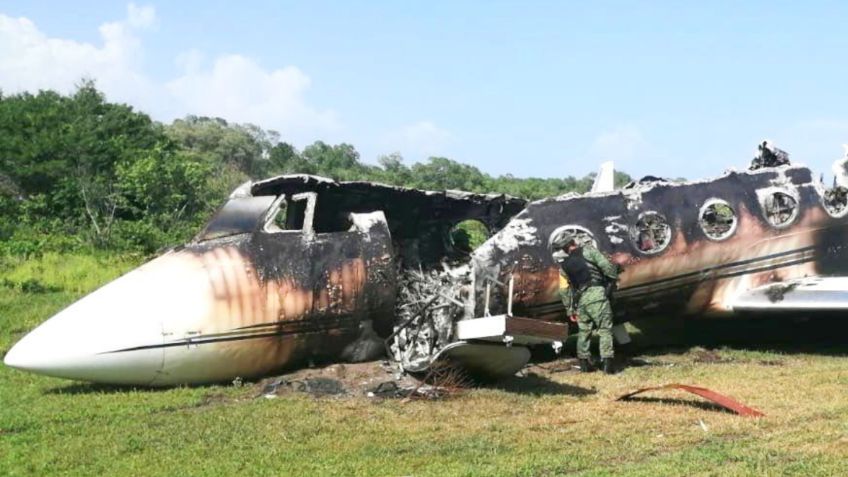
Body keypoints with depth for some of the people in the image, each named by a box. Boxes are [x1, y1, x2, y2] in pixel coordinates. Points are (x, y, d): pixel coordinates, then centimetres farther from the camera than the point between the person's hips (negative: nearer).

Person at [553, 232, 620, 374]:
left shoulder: (564, 266, 18)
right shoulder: (588, 251, 6)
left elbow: (564, 290, 15)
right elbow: (606, 266, -3)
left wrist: (570, 310, 20)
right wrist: (614, 277, 14)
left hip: (580, 299, 4)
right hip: (596, 294, -4)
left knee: (583, 331, 17)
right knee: (605, 329, -3)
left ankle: (584, 362, 16)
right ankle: (607, 362, -12)